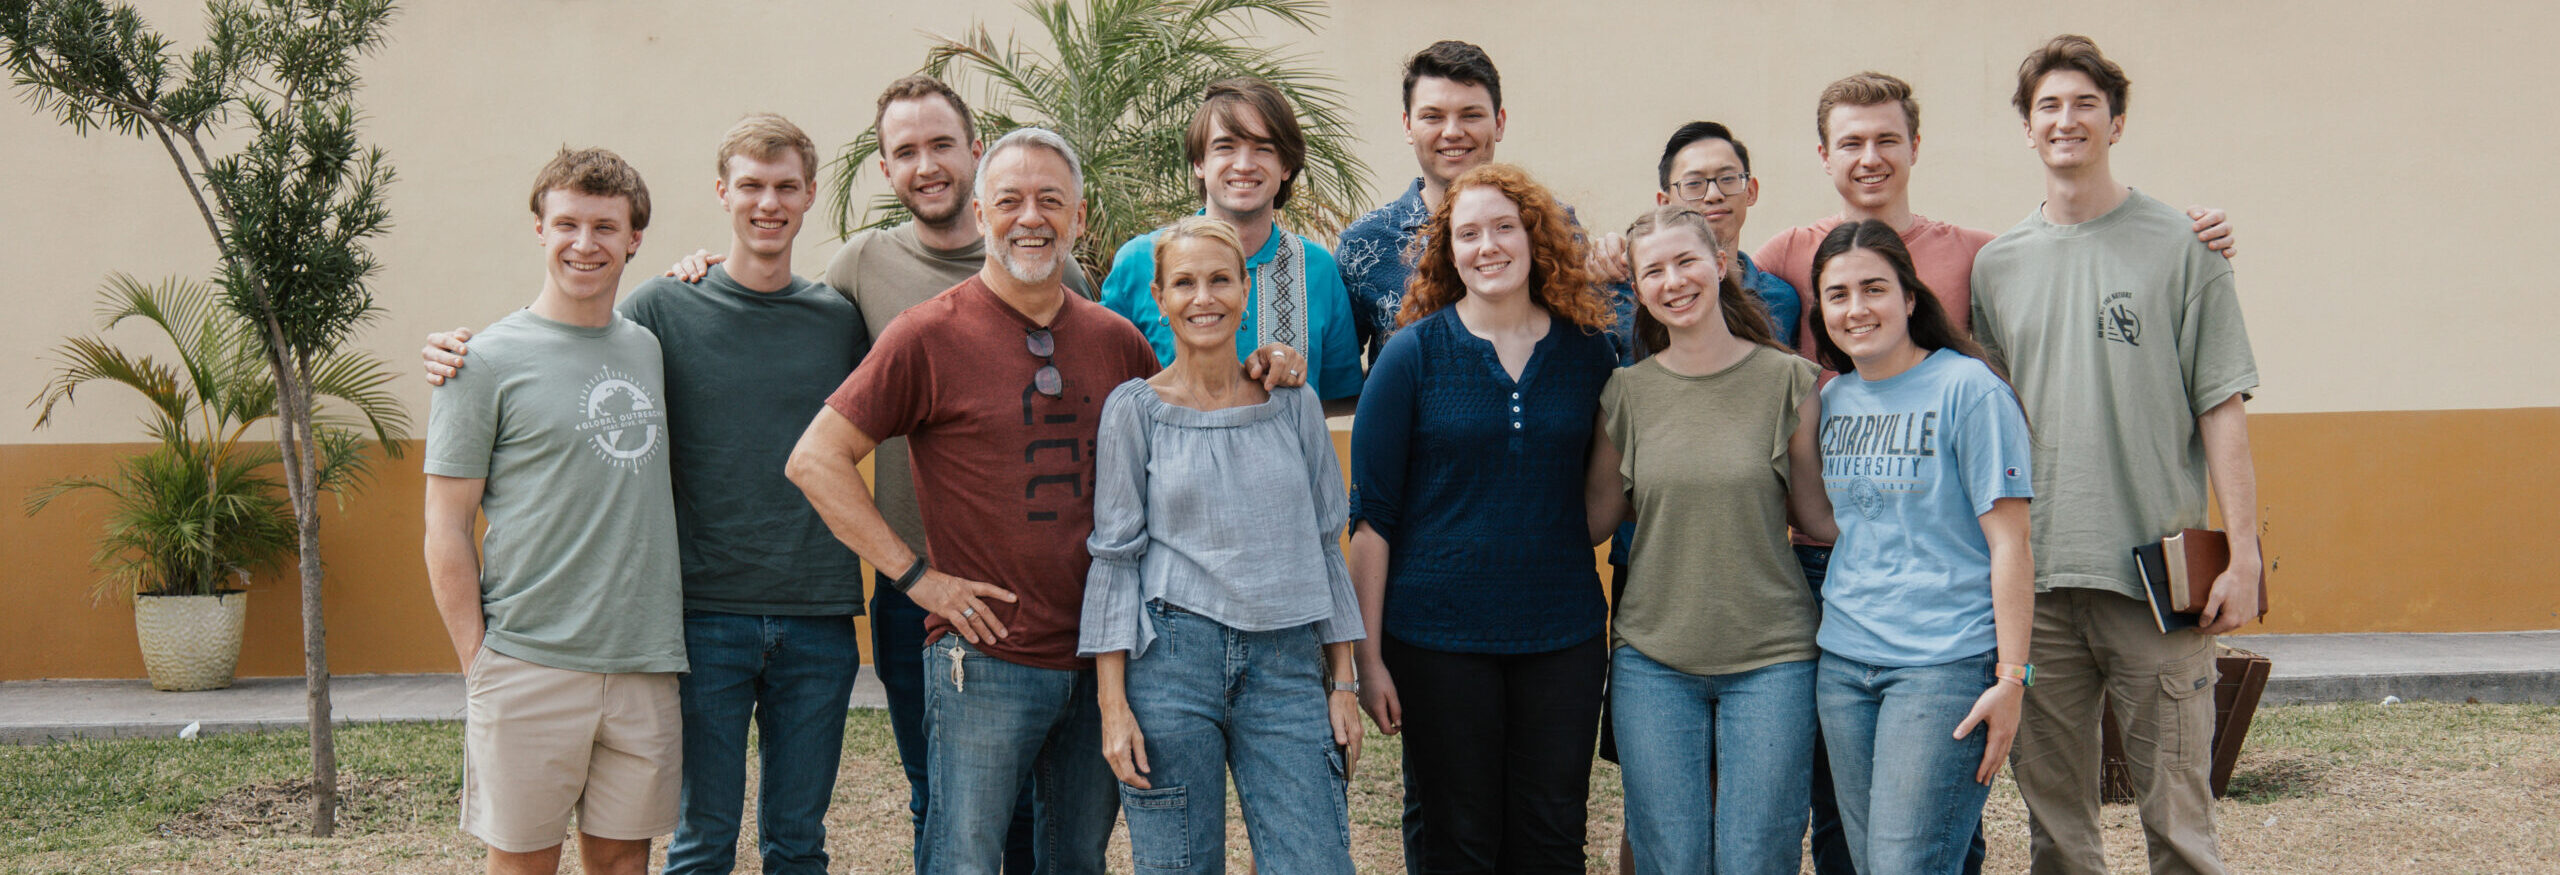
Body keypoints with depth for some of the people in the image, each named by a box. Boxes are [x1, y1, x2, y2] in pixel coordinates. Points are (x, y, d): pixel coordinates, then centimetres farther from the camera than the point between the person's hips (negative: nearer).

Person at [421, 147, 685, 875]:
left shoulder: (652, 347, 12)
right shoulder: (489, 363, -3)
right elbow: (446, 530, -4)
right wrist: (478, 662, -8)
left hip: (644, 664, 4)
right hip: (529, 670, -4)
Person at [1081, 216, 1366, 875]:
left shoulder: (1295, 405, 9)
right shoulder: (1134, 409, 2)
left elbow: (1325, 545, 13)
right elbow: (1114, 555, 1)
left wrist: (1343, 682, 8)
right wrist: (1114, 704, -5)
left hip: (1287, 660, 2)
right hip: (1172, 655, -2)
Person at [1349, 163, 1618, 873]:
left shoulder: (1589, 352, 3)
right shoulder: (1414, 353, -5)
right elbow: (1371, 515, -4)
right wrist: (1367, 654, -7)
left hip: (1563, 633, 3)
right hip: (1439, 637, -2)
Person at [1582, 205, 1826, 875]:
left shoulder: (1787, 379, 0)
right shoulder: (1626, 393, 4)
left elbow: (1815, 513, 7)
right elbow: (1592, 521, 11)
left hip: (1772, 658, -1)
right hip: (1653, 661, 1)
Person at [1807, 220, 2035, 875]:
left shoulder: (1968, 390, -7)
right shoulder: (1830, 400, 11)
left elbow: (2010, 543, -9)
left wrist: (2010, 679, -13)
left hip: (1946, 661, -6)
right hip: (1843, 664, 6)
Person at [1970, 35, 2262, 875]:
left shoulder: (2178, 248, 1)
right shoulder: (1996, 263, 11)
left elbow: (2222, 410, -1)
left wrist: (2242, 555, -7)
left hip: (2158, 580, -3)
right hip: (2034, 583, 3)